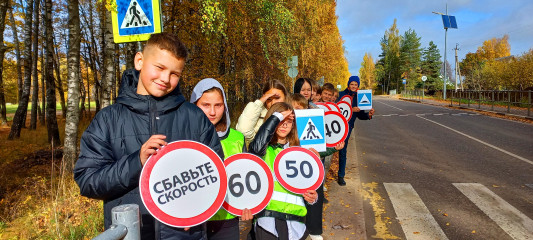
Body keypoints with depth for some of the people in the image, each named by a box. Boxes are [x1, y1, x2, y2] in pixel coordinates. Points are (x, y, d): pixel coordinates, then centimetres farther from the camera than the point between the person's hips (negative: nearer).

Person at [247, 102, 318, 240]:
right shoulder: (264, 150, 1)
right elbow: (257, 145, -23)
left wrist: (312, 197, 0)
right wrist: (277, 116, -14)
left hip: (295, 221, 4)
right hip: (267, 217, -4)